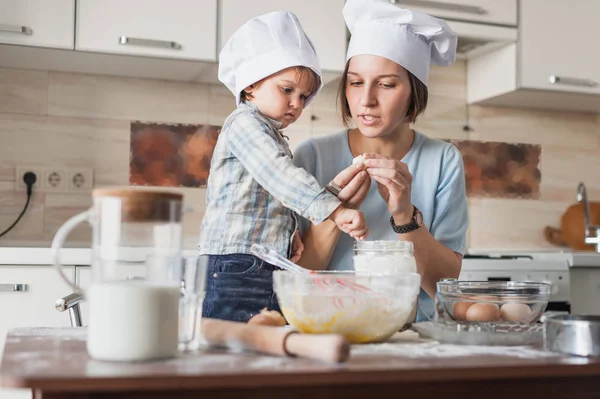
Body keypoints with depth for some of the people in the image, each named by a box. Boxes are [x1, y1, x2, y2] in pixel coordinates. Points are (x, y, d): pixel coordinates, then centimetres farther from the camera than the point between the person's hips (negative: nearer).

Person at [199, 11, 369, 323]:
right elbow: (281, 175, -21)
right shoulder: (245, 122, -5)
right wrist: (334, 211, -29)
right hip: (238, 270, -9)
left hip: (270, 271, 9)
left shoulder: (272, 136, 25)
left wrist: (289, 233, 5)